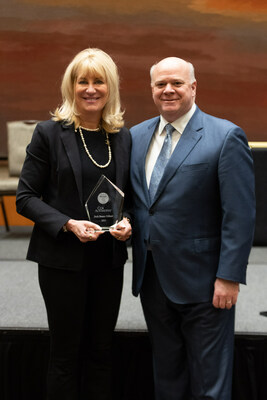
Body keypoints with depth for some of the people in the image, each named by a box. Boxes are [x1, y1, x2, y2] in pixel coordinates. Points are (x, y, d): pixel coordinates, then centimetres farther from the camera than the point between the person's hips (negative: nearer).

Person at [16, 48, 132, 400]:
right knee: (66, 352, 7)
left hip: (109, 259, 4)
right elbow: (25, 197, -7)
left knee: (100, 351, 12)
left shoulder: (122, 137, 7)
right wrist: (68, 224, -19)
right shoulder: (49, 133, -6)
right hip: (63, 258, -4)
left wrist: (127, 221, -7)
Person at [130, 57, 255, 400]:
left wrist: (229, 277, -16)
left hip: (201, 281, -5)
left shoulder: (226, 137, -9)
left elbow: (240, 215, -13)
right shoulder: (136, 136, 9)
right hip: (151, 277, 6)